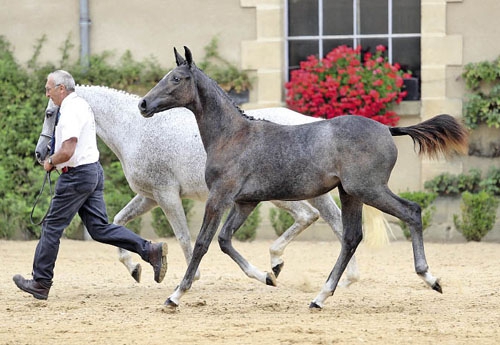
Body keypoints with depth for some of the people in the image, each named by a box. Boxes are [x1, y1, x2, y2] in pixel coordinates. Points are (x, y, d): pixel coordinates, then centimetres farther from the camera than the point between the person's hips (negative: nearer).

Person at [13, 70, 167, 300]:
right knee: (100, 228, 6)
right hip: (93, 171, 10)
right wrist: (56, 160, 16)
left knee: (52, 227, 1)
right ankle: (149, 251, -6)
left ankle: (40, 283, 9)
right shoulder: (82, 105, 15)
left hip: (76, 175, -10)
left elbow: (67, 152, -27)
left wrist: (50, 162, -8)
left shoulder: (70, 112, -18)